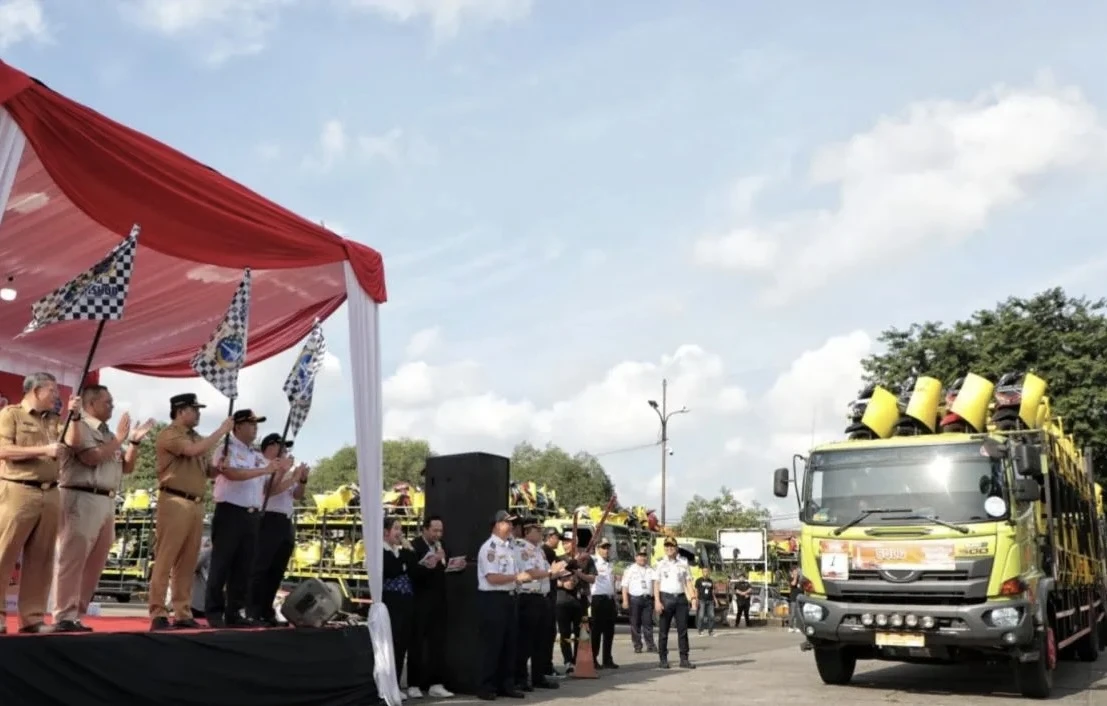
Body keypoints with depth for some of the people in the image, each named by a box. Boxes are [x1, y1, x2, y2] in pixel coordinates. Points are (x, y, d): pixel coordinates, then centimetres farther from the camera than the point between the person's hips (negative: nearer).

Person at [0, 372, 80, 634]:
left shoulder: (54, 420, 18)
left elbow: (72, 442, 7)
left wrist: (74, 415, -2)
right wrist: (44, 450, -12)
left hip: (49, 494, 6)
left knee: (40, 559, 4)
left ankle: (32, 616, 7)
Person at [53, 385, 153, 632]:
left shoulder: (108, 434, 20)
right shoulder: (79, 427, -3)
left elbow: (127, 467, 20)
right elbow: (92, 458, -17)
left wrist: (134, 441, 8)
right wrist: (119, 439, -6)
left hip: (106, 502, 8)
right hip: (82, 499, -8)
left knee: (95, 564, 7)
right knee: (73, 560, -8)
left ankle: (77, 616, 12)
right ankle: (64, 617, -7)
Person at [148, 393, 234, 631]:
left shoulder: (196, 437, 21)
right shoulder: (169, 434, -3)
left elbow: (206, 470, 26)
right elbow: (194, 450, -20)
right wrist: (222, 430, -11)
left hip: (196, 504, 8)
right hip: (175, 503, -8)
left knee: (188, 562, 8)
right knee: (165, 559, -7)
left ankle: (183, 613, 12)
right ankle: (158, 614, -6)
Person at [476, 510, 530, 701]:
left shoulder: (509, 546, 13)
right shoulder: (489, 547, -14)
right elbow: (492, 578, -21)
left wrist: (522, 577, 1)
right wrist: (517, 577, -17)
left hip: (508, 598, 9)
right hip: (492, 600, -9)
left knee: (509, 644, 12)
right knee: (492, 645, -3)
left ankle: (506, 685, 21)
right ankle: (486, 688, 6)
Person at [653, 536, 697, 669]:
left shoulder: (683, 563, 10)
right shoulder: (660, 564, 4)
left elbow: (688, 582, 8)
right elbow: (656, 583, 0)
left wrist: (693, 598, -2)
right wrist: (657, 601, -9)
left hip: (681, 598, 2)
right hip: (666, 597, -2)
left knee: (683, 630, 2)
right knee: (663, 631, 2)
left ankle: (684, 659, 7)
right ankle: (663, 659, 9)